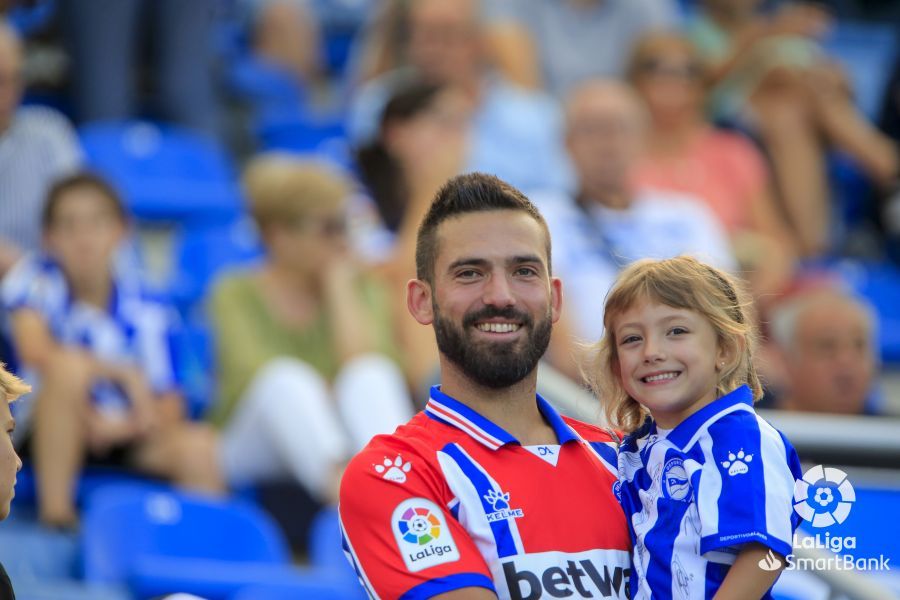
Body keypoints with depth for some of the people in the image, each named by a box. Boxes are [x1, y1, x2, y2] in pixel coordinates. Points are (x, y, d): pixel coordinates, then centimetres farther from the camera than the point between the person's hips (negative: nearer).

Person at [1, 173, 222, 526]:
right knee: (70, 368, -34)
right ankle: (53, 508, -27)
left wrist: (123, 427, -27)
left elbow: (168, 411, -7)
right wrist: (125, 374, -24)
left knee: (198, 447, -29)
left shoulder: (146, 311, -7)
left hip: (122, 433, 1)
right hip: (51, 433, -1)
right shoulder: (37, 280, -10)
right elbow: (36, 352, -28)